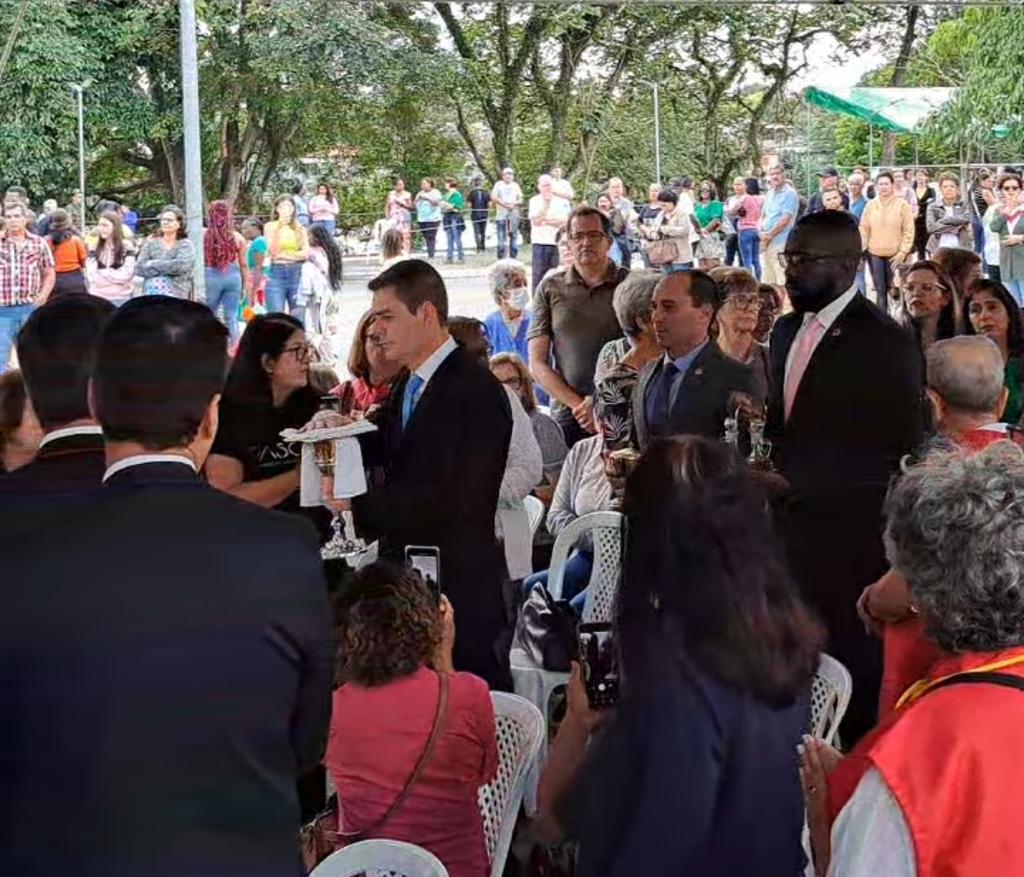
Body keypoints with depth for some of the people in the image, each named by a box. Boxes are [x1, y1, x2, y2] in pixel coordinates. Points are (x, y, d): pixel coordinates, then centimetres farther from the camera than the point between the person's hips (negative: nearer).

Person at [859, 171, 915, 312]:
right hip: (874, 253, 2)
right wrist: (862, 249, -2)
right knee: (880, 290, 0)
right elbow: (863, 229, 6)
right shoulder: (870, 205, 4)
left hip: (895, 254, -2)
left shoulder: (902, 205, -3)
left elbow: (909, 231, -4)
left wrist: (902, 252, -10)